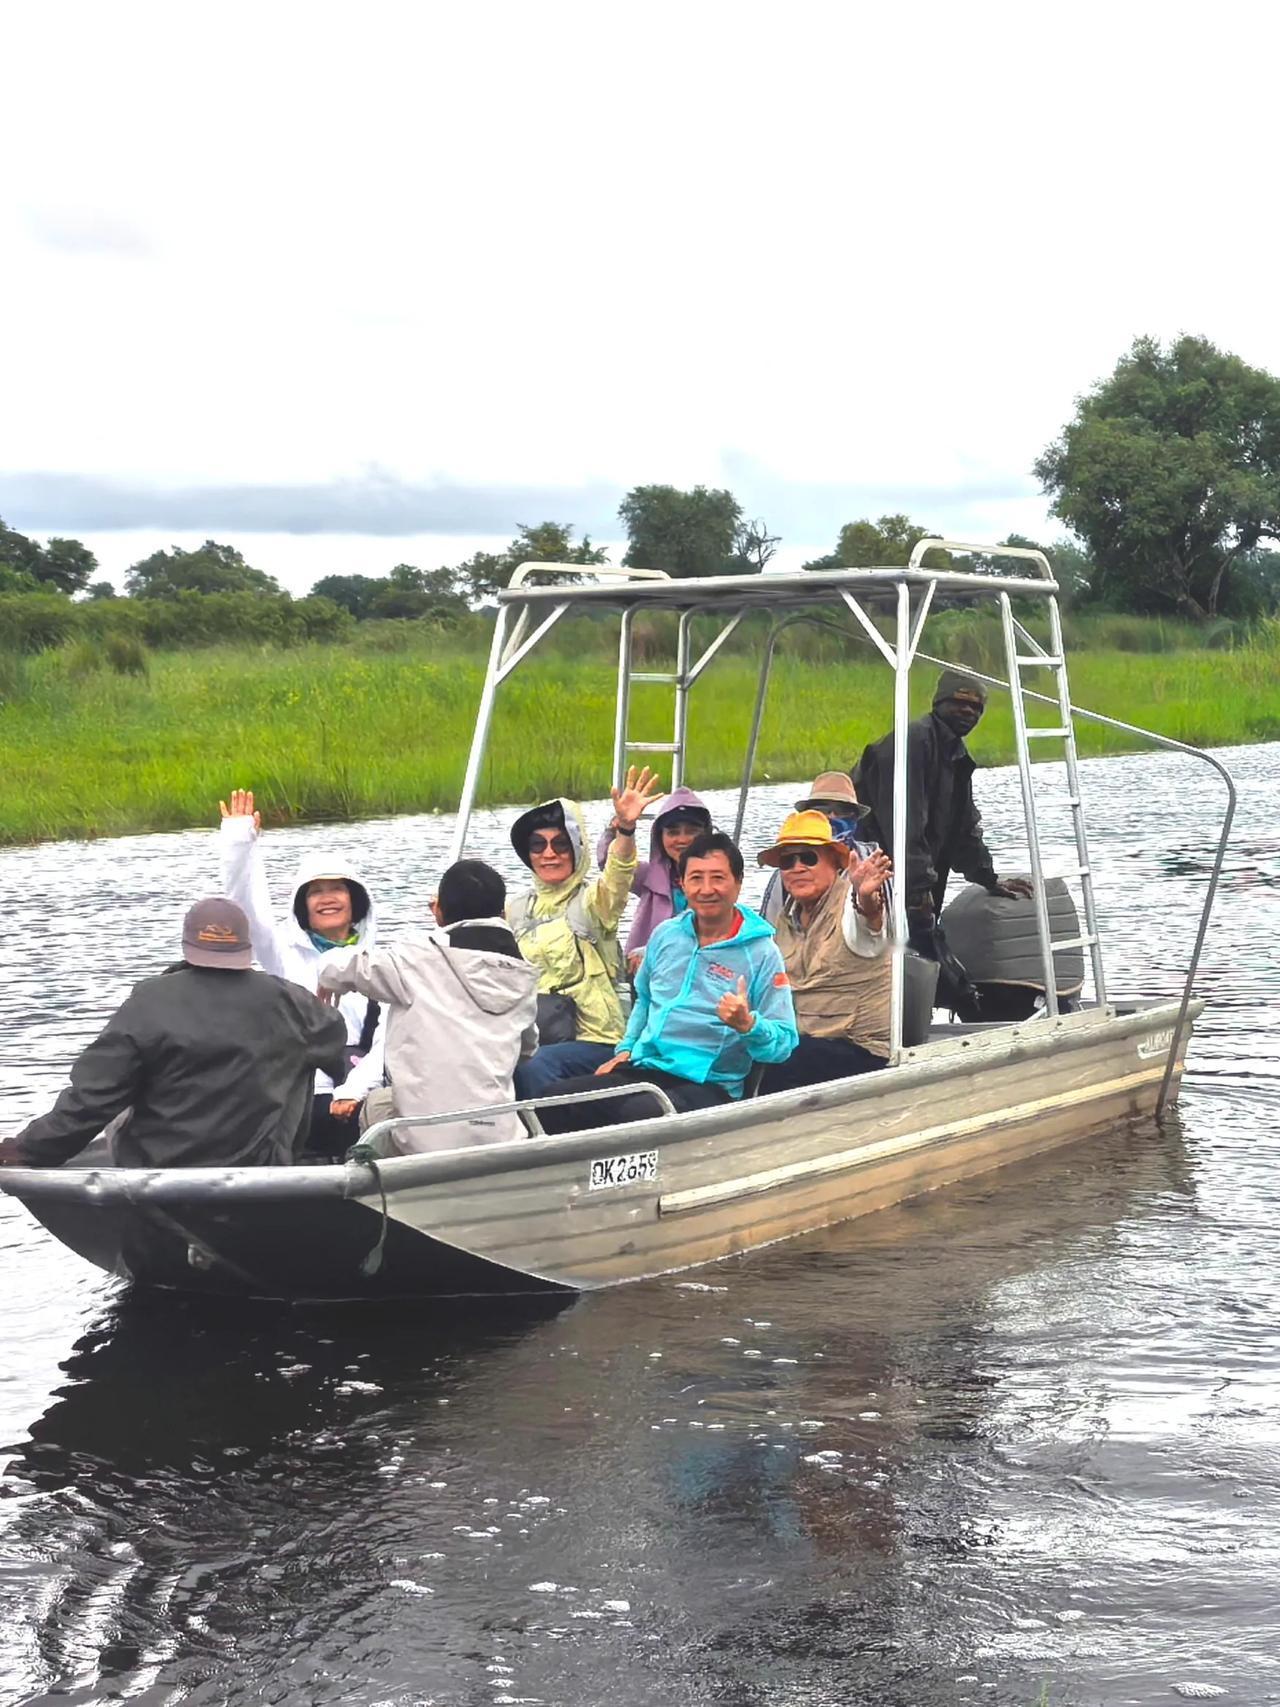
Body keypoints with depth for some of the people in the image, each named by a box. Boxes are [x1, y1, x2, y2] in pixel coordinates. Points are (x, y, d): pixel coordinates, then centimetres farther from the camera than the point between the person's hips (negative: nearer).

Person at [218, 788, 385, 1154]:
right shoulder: (286, 950, 15)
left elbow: (387, 1040, 4)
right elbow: (248, 904, 0)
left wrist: (355, 1091, -11)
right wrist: (241, 842, -14)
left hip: (356, 1100, 1)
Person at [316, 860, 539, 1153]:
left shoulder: (419, 959, -6)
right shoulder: (522, 975, 7)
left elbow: (339, 967, -1)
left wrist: (327, 985, 22)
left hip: (428, 1140, -3)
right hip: (500, 1139, 3)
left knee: (377, 1102, 27)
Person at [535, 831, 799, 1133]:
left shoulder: (761, 953, -4)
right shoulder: (666, 935, 13)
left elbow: (784, 1043, -6)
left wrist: (747, 1024, -25)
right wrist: (626, 1049, 19)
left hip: (708, 1084, -5)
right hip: (643, 1069, 6)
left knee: (640, 1113, -39)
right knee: (555, 1100, -20)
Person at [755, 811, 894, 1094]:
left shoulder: (850, 901, -10)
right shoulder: (786, 917, 12)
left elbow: (866, 924, -36)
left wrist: (867, 901, -59)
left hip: (857, 1047, -7)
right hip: (800, 1039, 7)